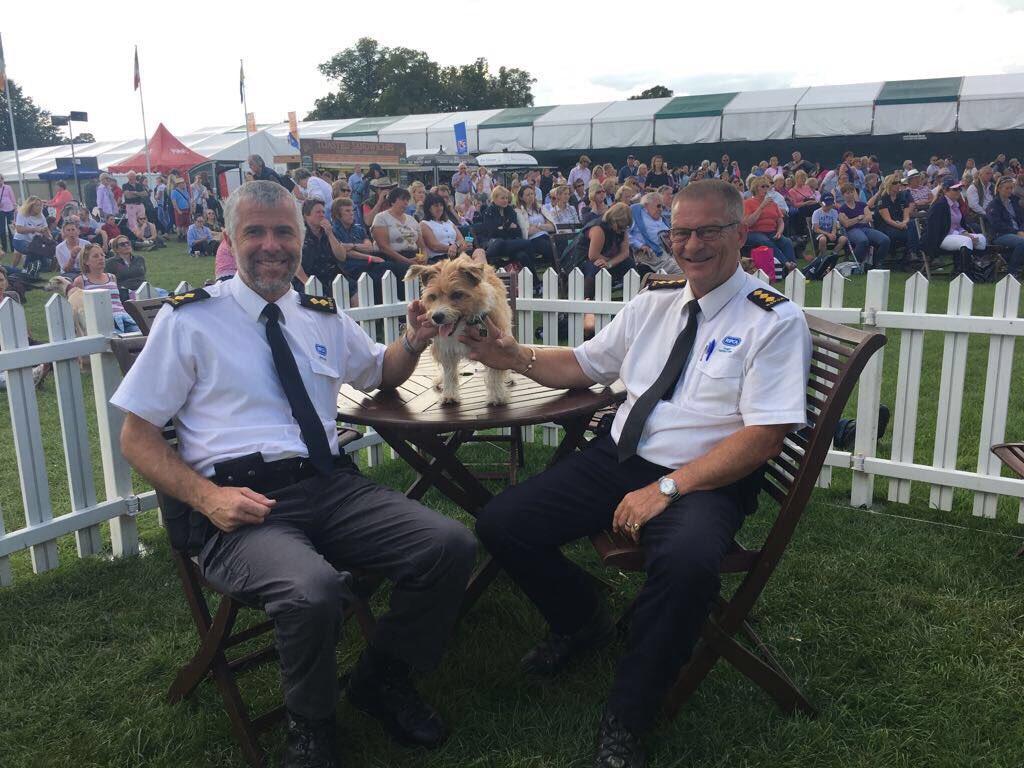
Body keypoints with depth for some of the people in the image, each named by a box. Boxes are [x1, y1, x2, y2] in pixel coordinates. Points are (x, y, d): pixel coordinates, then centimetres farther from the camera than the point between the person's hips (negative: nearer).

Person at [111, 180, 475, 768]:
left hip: (331, 485, 5)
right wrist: (206, 497, -14)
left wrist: (413, 343, 10)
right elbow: (137, 437, 4)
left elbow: (380, 373, 35)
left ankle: (384, 680, 10)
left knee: (451, 545, -19)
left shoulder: (323, 317, 17)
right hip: (240, 503, -4)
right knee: (313, 591, -37)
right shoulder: (189, 319, 3)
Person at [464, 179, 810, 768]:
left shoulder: (774, 320, -7)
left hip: (705, 480, -5)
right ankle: (583, 621, 22)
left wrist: (667, 487, -22)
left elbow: (764, 436, -14)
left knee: (687, 561, -38)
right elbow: (584, 365, 18)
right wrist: (516, 357, 0)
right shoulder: (656, 300, 11)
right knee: (501, 525, -8)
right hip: (618, 457, 6)